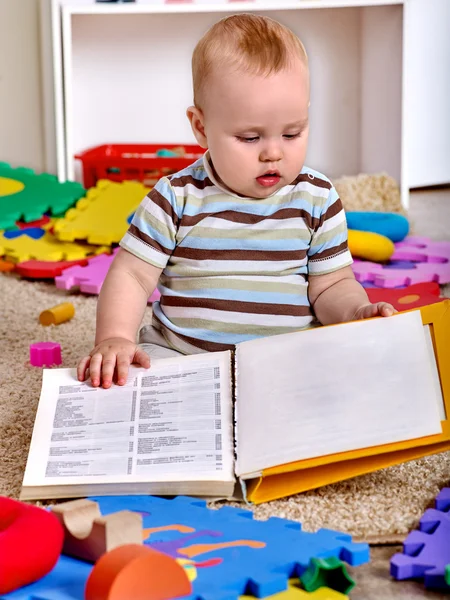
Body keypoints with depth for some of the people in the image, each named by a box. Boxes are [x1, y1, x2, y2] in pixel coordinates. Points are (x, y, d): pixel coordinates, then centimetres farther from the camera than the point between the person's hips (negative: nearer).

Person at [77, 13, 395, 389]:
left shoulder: (318, 200, 4)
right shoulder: (177, 199, -2)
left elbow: (330, 286, 8)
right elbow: (131, 275, -1)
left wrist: (360, 314, -14)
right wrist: (114, 338, -18)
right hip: (177, 356, -2)